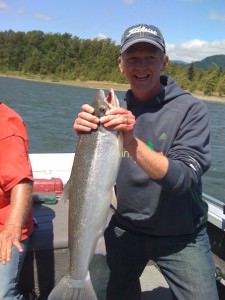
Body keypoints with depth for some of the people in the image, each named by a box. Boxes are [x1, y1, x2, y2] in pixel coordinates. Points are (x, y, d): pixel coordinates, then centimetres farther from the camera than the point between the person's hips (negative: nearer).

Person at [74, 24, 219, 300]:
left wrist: (131, 142, -36)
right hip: (124, 229, 4)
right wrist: (85, 136, -25)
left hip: (180, 237, -3)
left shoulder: (190, 109, -14)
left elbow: (183, 179, -24)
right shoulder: (116, 110, -2)